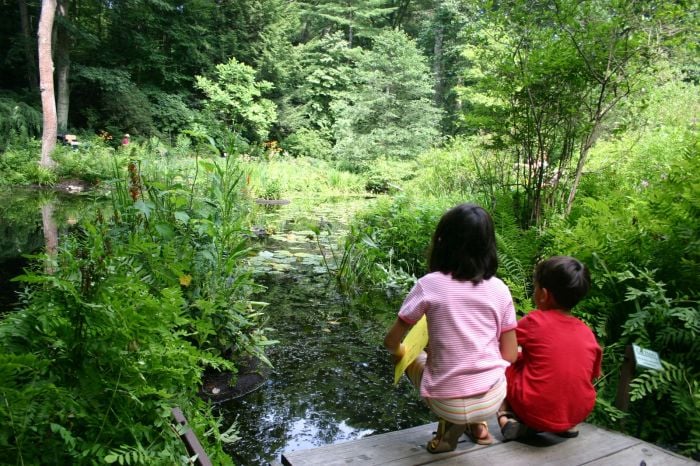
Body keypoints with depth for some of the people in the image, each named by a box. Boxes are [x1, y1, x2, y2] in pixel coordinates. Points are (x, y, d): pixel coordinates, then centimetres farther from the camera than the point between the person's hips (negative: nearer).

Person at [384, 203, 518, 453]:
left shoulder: (429, 285, -10)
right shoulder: (500, 289, -3)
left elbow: (391, 342, -3)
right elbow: (509, 355, 3)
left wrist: (400, 351, 20)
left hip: (447, 403, -3)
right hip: (493, 399, 3)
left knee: (412, 357, 26)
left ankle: (451, 426, 9)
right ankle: (477, 425, 18)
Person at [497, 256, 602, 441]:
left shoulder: (535, 321, -10)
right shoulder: (587, 333, 2)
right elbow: (592, 375, 13)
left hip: (535, 412, -4)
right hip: (578, 414, 5)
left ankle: (506, 417, -3)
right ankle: (567, 426, 15)